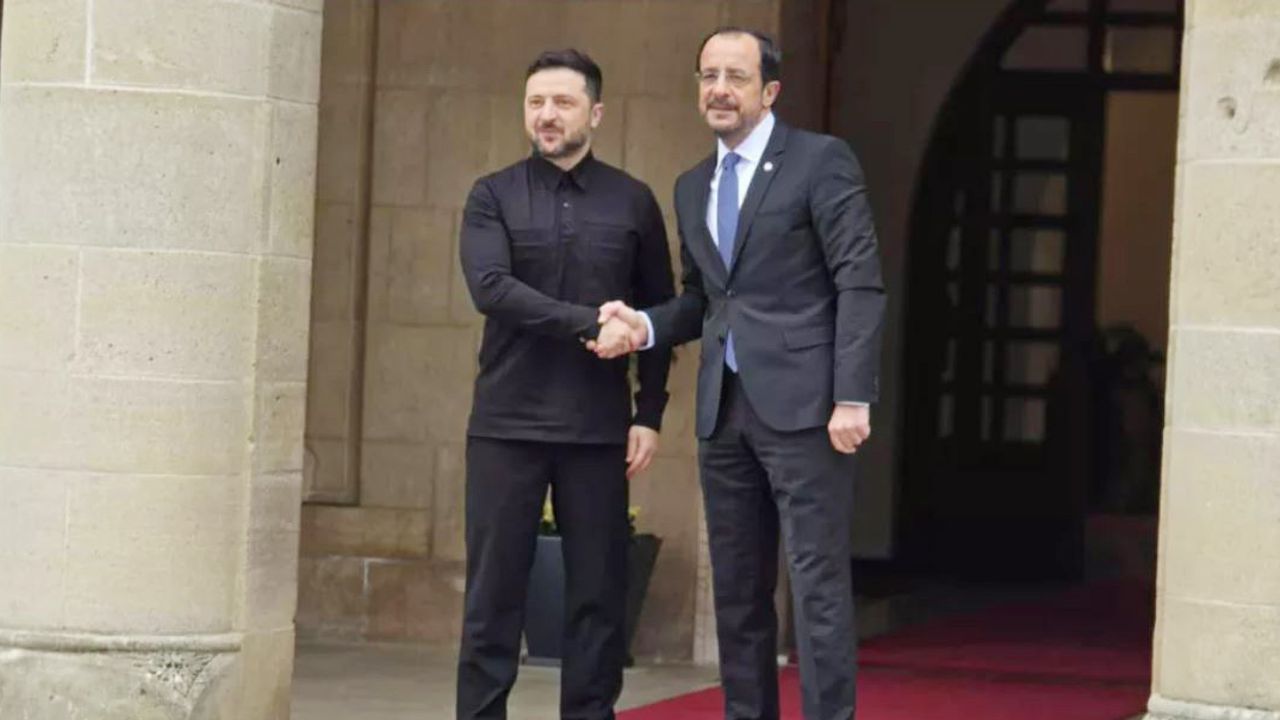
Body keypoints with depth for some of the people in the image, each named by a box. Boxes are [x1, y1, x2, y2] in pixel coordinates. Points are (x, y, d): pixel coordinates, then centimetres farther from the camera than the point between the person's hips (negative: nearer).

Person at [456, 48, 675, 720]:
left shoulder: (632, 202, 8)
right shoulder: (493, 197, 4)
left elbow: (660, 314, 9)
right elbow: (490, 288, -11)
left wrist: (649, 416, 2)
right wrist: (588, 324, -17)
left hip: (597, 429, 1)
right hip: (506, 424, -1)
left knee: (598, 592, 3)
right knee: (494, 590, 0)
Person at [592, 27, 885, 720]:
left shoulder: (821, 161, -3)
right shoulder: (692, 187, 18)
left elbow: (861, 283, -8)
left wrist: (853, 398, -15)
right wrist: (645, 325, 3)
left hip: (800, 403, -7)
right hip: (723, 409, 7)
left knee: (817, 582, -8)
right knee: (737, 588, 9)